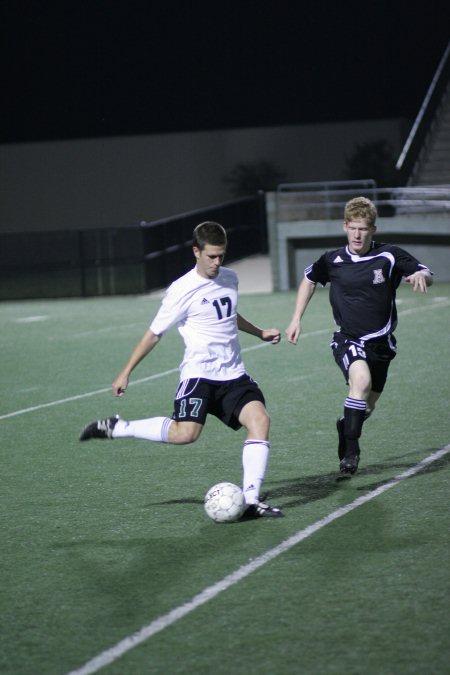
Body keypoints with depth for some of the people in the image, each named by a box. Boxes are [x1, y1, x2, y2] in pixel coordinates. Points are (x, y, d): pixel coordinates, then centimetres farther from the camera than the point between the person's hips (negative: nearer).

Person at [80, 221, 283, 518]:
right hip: (199, 373, -6)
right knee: (185, 433, -25)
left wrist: (260, 333, 37)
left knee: (260, 419, -18)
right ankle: (115, 428, -3)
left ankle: (252, 500, -18)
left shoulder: (230, 278, 10)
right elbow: (155, 333, -3)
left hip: (233, 375, 6)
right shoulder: (183, 290, -10)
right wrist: (126, 373, -1)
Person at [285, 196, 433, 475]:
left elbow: (426, 275, 0)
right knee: (361, 381, -32)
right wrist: (296, 319, 12)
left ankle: (345, 426, 47)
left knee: (366, 407, 12)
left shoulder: (390, 256, -7)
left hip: (380, 342, 2)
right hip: (348, 340, -2)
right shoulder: (332, 261, -4)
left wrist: (421, 276, -25)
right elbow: (309, 280, 16)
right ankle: (351, 449, -26)